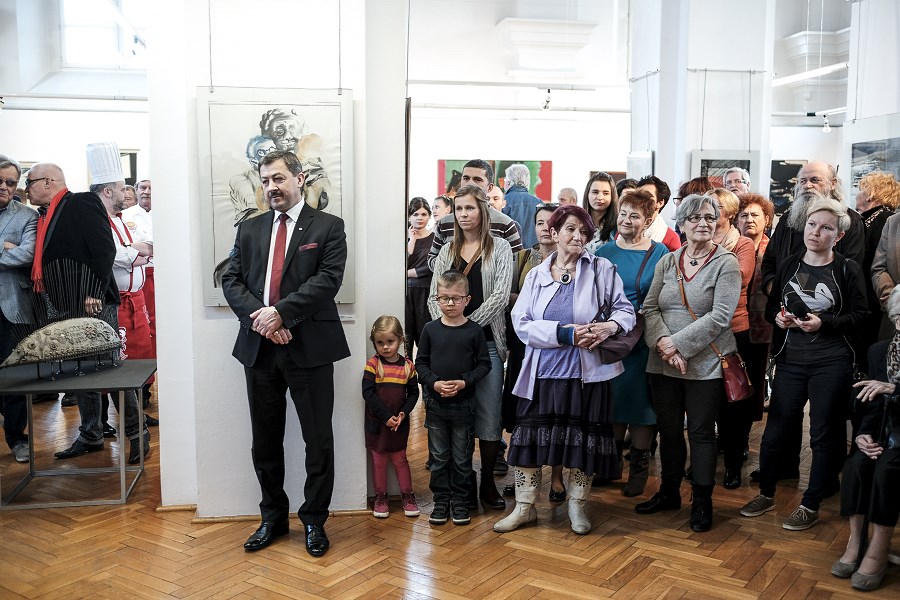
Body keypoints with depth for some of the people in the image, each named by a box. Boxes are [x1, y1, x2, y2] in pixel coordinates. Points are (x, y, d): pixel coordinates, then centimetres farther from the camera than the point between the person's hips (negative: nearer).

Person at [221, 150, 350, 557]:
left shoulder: (328, 227, 0)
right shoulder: (249, 229, 13)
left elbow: (328, 279, -12)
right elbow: (231, 280, 6)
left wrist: (280, 312, -18)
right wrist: (258, 316, -12)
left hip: (310, 347, -4)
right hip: (259, 347, 4)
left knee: (318, 439, 4)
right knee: (265, 441, 13)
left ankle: (314, 520, 21)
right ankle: (273, 518, 30)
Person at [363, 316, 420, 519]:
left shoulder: (407, 365, -2)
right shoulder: (373, 364, -9)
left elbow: (413, 393, 2)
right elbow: (368, 393, -14)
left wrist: (403, 413, -13)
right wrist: (386, 416, -18)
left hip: (399, 423, 1)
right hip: (377, 422, -1)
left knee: (400, 459, 12)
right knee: (379, 460, 10)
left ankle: (407, 495, 22)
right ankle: (381, 497, 23)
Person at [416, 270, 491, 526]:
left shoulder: (474, 330, -5)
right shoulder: (430, 329, 0)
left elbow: (484, 364, -1)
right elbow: (420, 362, 4)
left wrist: (464, 382, -15)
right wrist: (434, 382, -13)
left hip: (464, 404, -1)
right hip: (435, 403, 1)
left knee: (462, 458, 8)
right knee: (438, 457, 10)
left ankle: (460, 501, 22)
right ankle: (441, 501, 22)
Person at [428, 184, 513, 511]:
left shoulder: (499, 248, 3)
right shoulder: (447, 251, 12)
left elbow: (500, 295, -8)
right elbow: (434, 297, 8)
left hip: (487, 340, -2)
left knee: (489, 414, 1)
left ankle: (488, 482, 14)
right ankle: (466, 482, 17)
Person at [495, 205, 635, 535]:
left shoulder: (602, 269, 2)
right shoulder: (536, 275, 7)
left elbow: (625, 309, 3)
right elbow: (521, 322, -3)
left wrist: (610, 325, -20)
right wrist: (564, 333, -17)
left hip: (586, 373, -1)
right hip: (542, 373, 2)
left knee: (582, 439, 6)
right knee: (530, 437, 3)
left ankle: (577, 506, 26)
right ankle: (524, 506, 18)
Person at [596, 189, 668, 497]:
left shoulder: (659, 253, -1)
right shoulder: (604, 252, 6)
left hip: (644, 340, -2)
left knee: (640, 399, 4)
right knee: (611, 398, 10)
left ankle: (639, 466, 19)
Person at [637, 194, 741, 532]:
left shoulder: (726, 263, -5)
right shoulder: (667, 262, 8)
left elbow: (720, 316, -14)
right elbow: (649, 308, 2)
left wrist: (678, 343, -18)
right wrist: (662, 343, -15)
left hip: (705, 364, -4)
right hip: (663, 364, 4)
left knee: (701, 433, 6)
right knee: (668, 430, 14)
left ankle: (702, 501, 21)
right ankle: (669, 492, 31)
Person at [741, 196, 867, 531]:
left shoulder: (847, 270, -3)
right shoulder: (788, 266, 7)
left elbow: (858, 315, -5)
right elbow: (771, 307, 14)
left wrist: (823, 322, -19)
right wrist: (778, 317, -8)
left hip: (831, 364, -3)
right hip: (790, 360, 3)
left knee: (823, 434, 5)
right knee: (775, 429, 6)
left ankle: (811, 506, 18)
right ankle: (766, 494, 25)